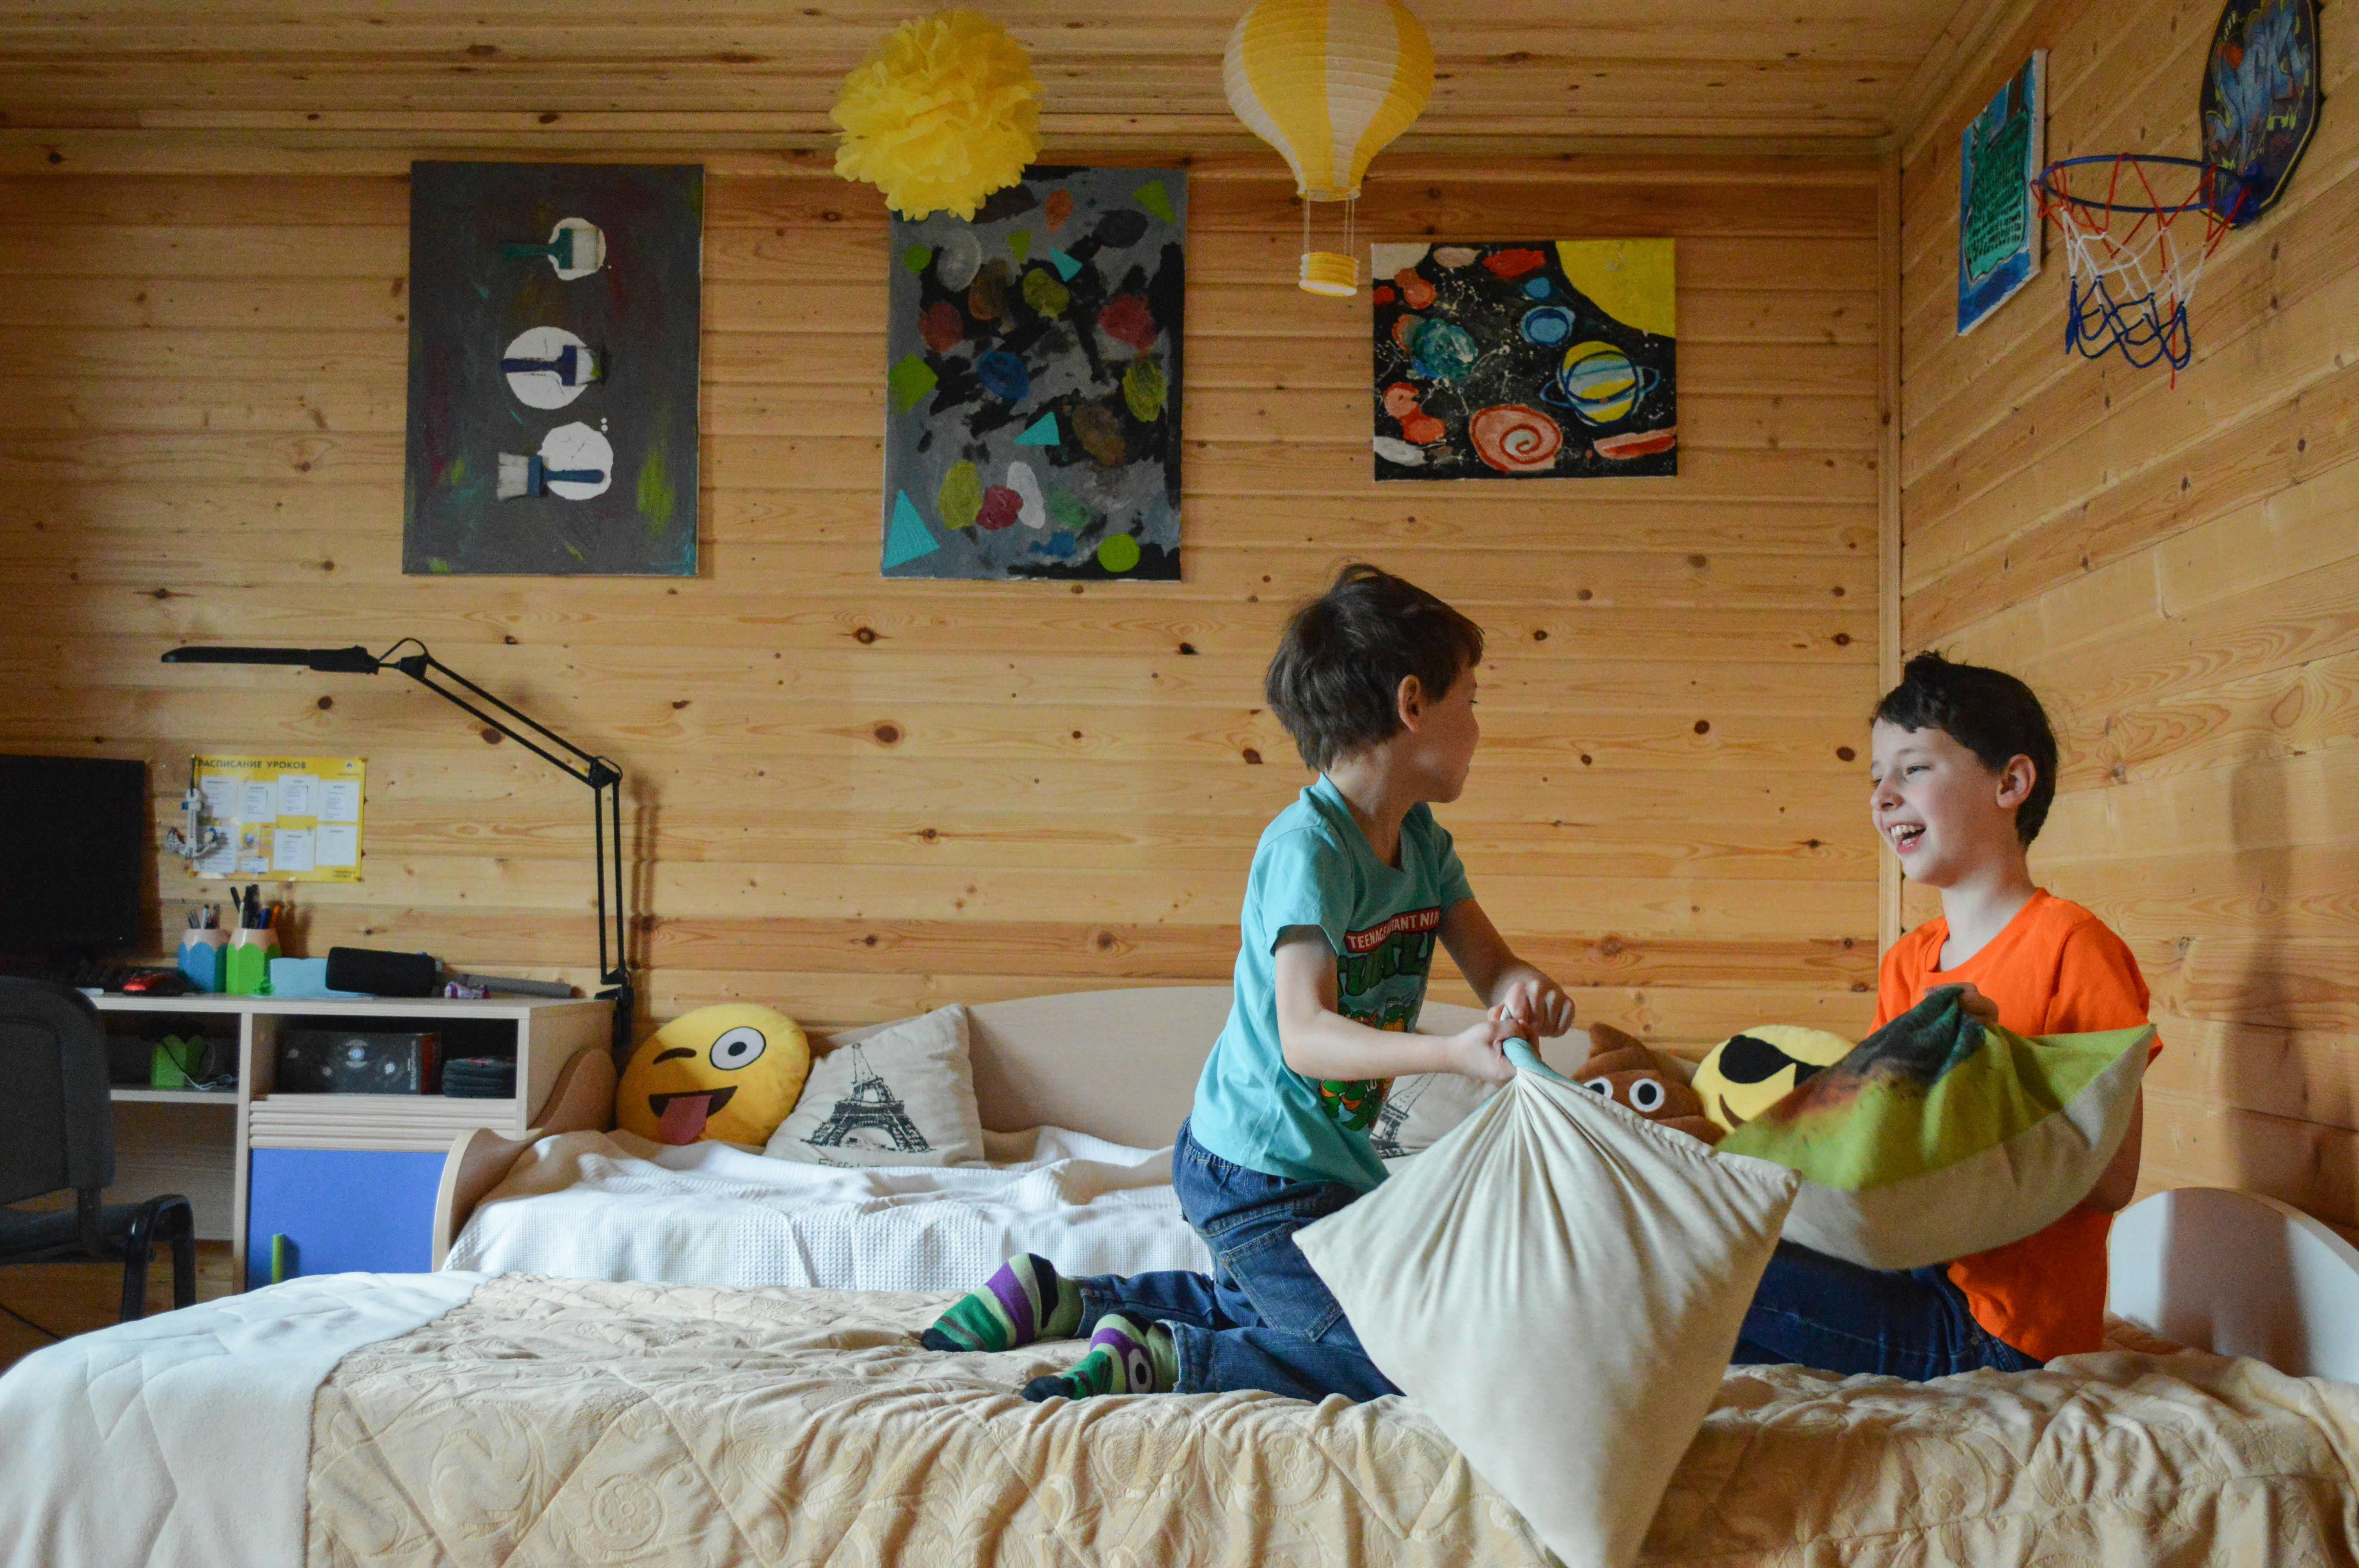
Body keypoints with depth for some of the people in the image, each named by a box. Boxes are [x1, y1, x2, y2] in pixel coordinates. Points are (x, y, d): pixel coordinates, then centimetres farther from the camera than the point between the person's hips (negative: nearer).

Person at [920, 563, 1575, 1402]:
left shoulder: (1424, 842, 3)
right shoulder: (1306, 846, -24)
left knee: (1271, 1310, 32)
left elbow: (1492, 966, 1)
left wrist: (1529, 992, -23)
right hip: (1260, 1175, -10)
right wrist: (1453, 1051, -45)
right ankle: (1160, 1360, -9)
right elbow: (1305, 1037, -32)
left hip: (1325, 1165, 10)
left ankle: (1060, 1297, 29)